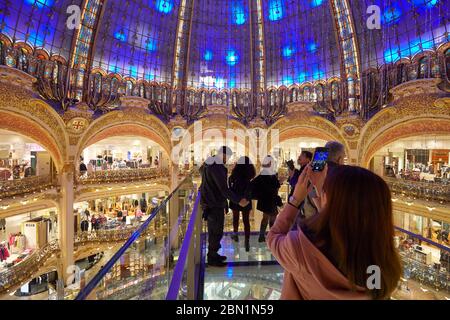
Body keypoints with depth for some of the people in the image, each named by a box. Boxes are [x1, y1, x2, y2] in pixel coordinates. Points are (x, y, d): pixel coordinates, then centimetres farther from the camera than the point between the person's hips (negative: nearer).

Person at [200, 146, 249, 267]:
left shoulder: (209, 162, 5)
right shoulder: (217, 168, -25)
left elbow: (201, 170, 24)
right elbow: (224, 189, -29)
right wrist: (239, 200, -28)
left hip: (209, 202, 10)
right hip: (215, 205, -10)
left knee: (213, 231, 21)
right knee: (217, 232, 4)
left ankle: (212, 254, 36)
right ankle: (212, 258, 19)